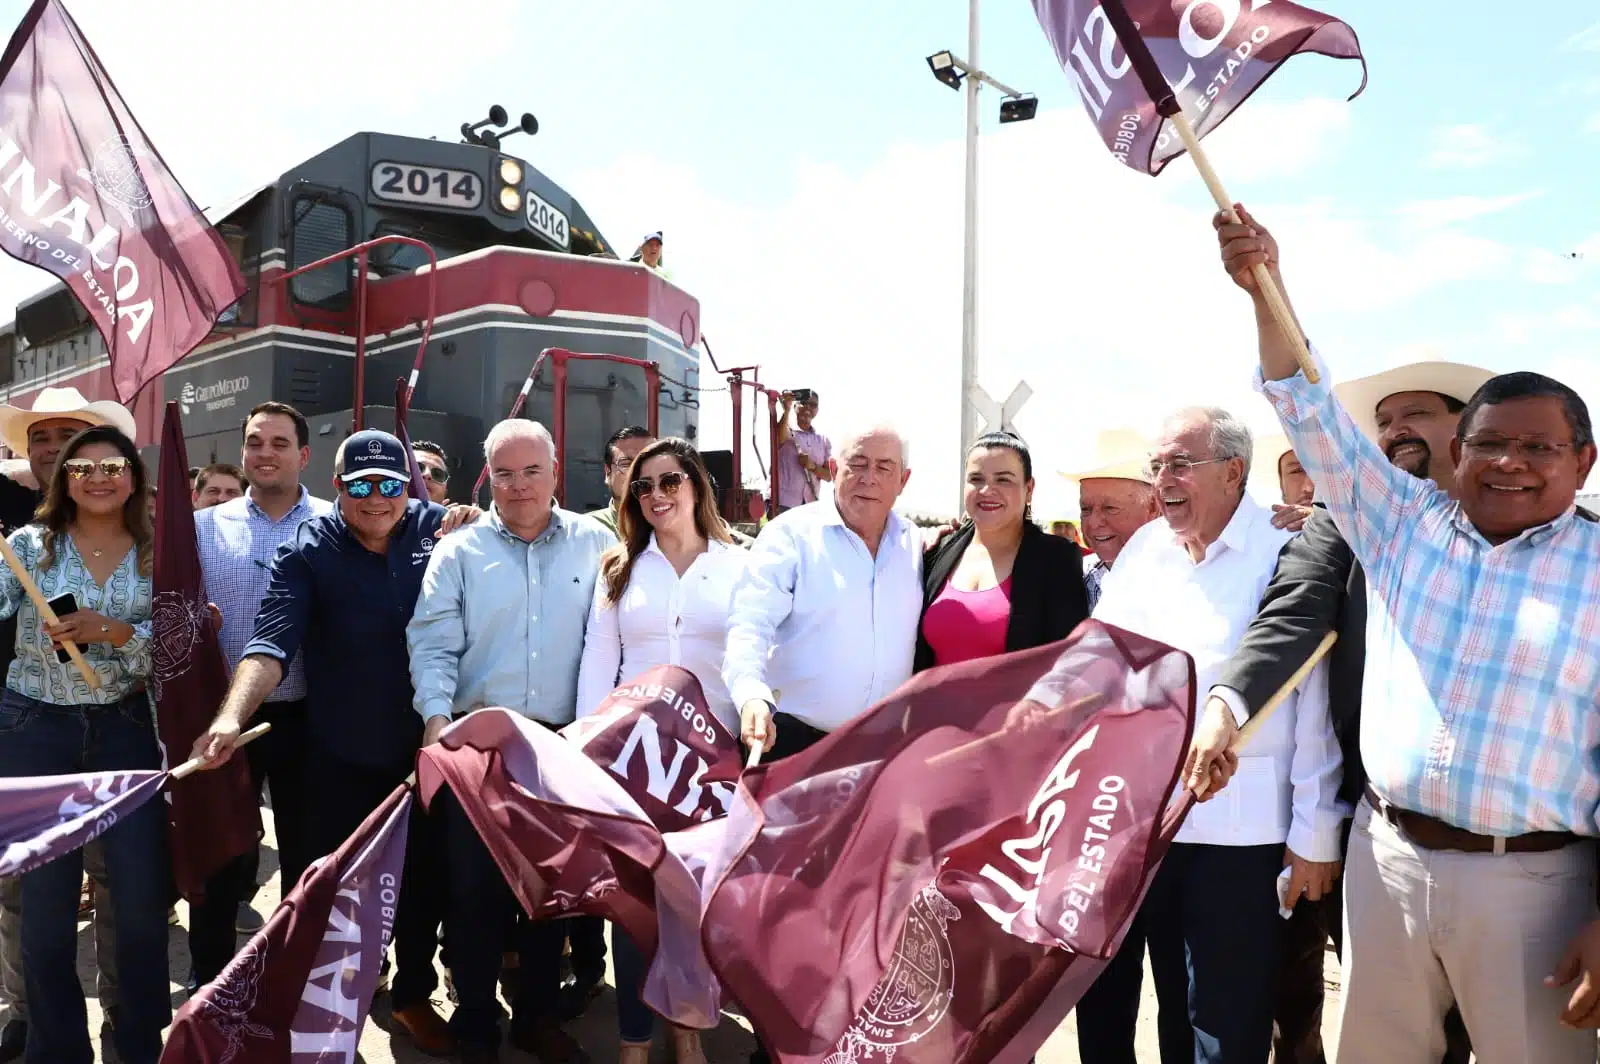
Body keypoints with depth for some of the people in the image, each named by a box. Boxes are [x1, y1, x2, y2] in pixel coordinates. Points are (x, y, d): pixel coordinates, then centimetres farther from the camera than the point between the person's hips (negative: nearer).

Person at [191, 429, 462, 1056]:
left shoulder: (440, 529, -4)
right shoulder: (308, 552, -10)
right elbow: (273, 640, -21)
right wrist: (231, 717, -37)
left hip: (426, 747, 2)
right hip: (342, 757, -2)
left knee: (423, 878, 16)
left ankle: (413, 994, 38)